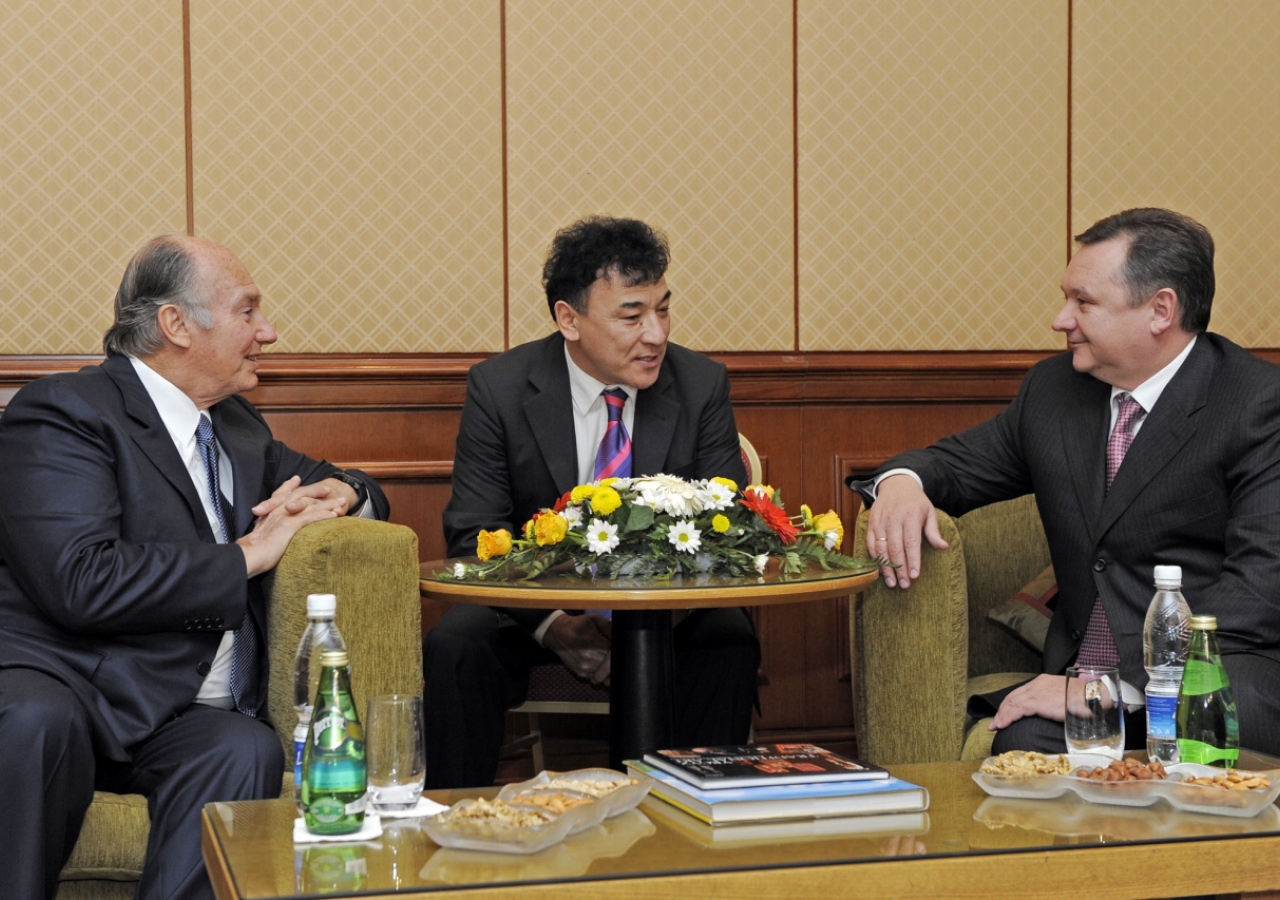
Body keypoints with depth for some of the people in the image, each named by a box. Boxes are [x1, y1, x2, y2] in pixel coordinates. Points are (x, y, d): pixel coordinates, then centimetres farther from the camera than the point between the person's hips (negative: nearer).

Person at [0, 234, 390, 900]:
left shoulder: (238, 425, 20)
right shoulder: (62, 411, -4)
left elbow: (364, 494, 33)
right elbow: (79, 583, -20)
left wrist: (336, 494, 7)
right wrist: (244, 557, -11)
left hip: (192, 715, 6)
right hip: (58, 683, -5)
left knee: (247, 751, -29)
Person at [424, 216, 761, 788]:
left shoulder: (702, 386, -6)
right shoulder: (499, 389, -9)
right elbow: (474, 537, -9)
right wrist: (553, 626, -28)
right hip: (532, 601, 0)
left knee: (729, 643, -29)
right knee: (453, 646, -28)